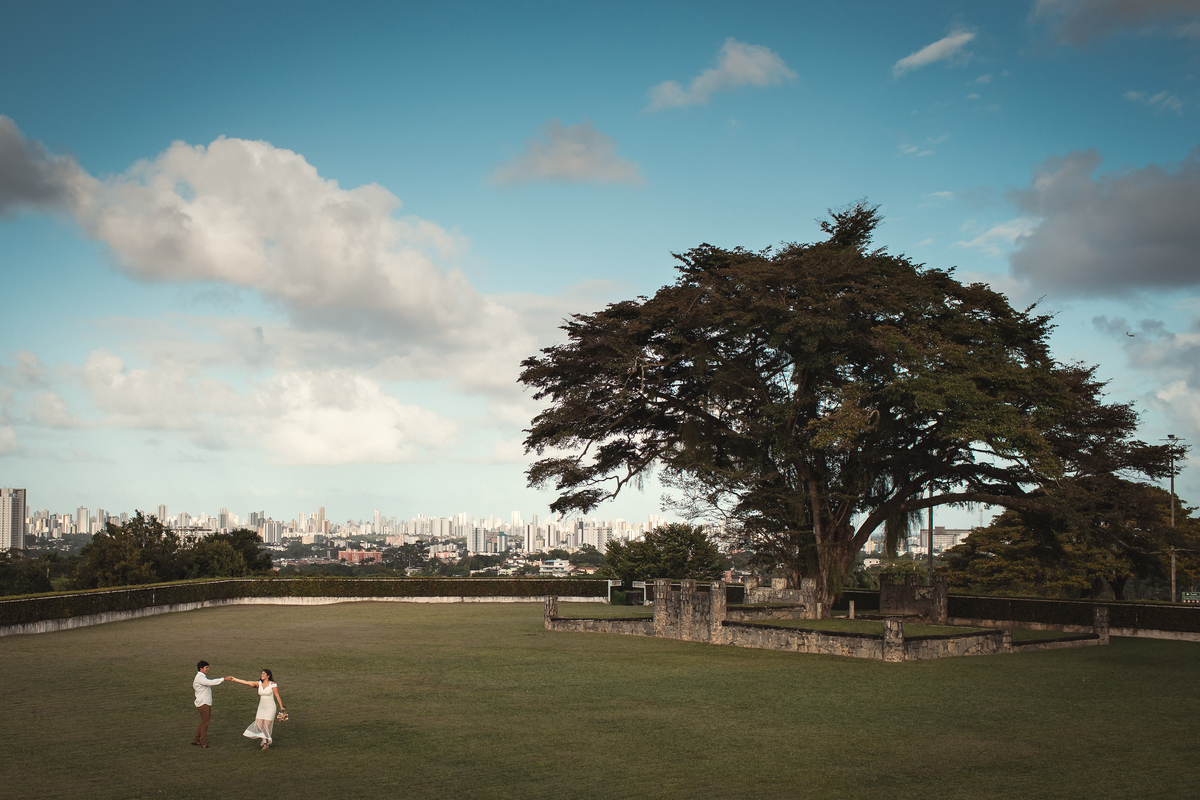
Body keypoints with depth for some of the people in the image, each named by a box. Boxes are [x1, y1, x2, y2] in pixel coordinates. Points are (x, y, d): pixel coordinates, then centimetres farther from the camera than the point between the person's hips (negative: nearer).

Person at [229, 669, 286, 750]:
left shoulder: (273, 684, -9)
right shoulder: (259, 683, 3)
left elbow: (277, 696, -5)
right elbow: (246, 682, 1)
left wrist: (281, 707, -2)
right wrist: (234, 679, -2)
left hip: (270, 708, -5)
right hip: (261, 708, 5)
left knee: (266, 727, -7)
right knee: (258, 726, -3)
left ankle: (266, 744, 15)